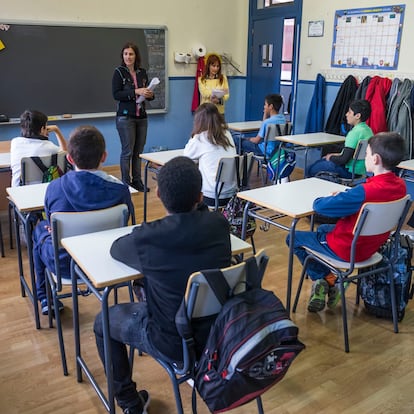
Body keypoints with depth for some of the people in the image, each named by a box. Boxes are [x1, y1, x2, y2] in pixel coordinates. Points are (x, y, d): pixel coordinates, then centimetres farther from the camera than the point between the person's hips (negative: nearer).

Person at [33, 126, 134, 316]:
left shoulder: (54, 188, -21)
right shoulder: (119, 189, -21)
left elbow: (52, 222, -3)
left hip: (64, 264, -1)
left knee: (40, 229, 30)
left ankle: (46, 299, 38)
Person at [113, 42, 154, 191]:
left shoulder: (142, 72, 10)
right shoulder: (119, 72, -4)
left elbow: (147, 93, 19)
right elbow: (116, 94, -13)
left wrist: (150, 95, -4)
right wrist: (135, 92, -22)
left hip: (141, 116, 5)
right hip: (125, 116, -5)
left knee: (138, 151, 9)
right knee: (127, 151, -1)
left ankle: (137, 181, 19)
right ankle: (126, 183, 10)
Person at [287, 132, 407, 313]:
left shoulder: (365, 192, -33)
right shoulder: (400, 185, -9)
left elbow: (320, 206, -29)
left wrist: (320, 199, -7)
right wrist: (344, 194, -2)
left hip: (347, 249, -8)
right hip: (371, 247, 8)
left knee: (293, 239, 11)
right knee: (323, 229, 33)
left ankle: (323, 279, 10)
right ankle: (330, 280, 21)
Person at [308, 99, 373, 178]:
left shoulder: (355, 132, -24)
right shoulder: (367, 129, 6)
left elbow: (344, 159, -23)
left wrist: (331, 157, -4)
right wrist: (338, 155, 11)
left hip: (351, 171, -10)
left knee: (313, 169, 0)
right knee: (320, 161, 24)